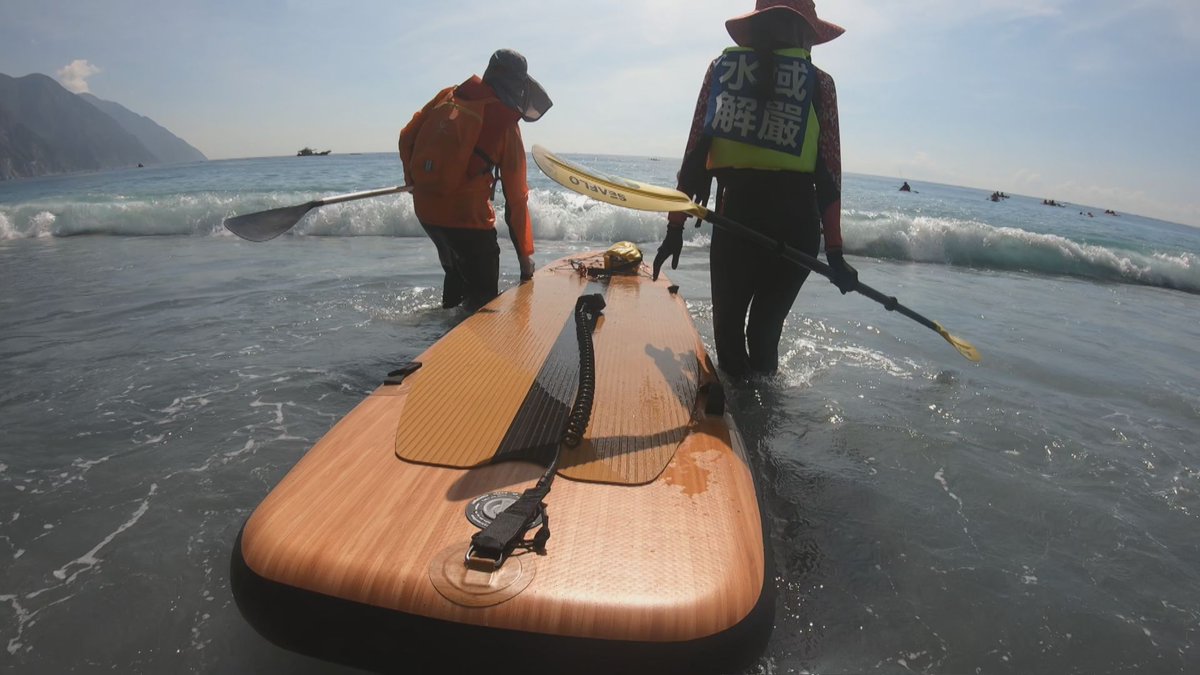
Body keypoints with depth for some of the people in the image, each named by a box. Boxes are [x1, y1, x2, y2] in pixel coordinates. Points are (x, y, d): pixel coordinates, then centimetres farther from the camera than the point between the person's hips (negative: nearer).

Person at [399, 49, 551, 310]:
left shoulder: (448, 96, 8)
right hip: (466, 216, -8)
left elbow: (407, 137, 11)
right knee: (483, 295, 2)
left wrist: (414, 178, 30)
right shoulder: (505, 123, -7)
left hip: (424, 209, 8)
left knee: (456, 275, 30)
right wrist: (525, 255, 2)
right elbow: (516, 197, -6)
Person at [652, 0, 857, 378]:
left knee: (728, 327, 16)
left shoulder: (721, 67, 7)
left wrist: (676, 225, 6)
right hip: (797, 221, 1)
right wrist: (834, 251, 4)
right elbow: (829, 175, 1)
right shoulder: (819, 83, 4)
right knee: (765, 330, 13)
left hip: (736, 214, 0)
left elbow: (694, 153, 2)